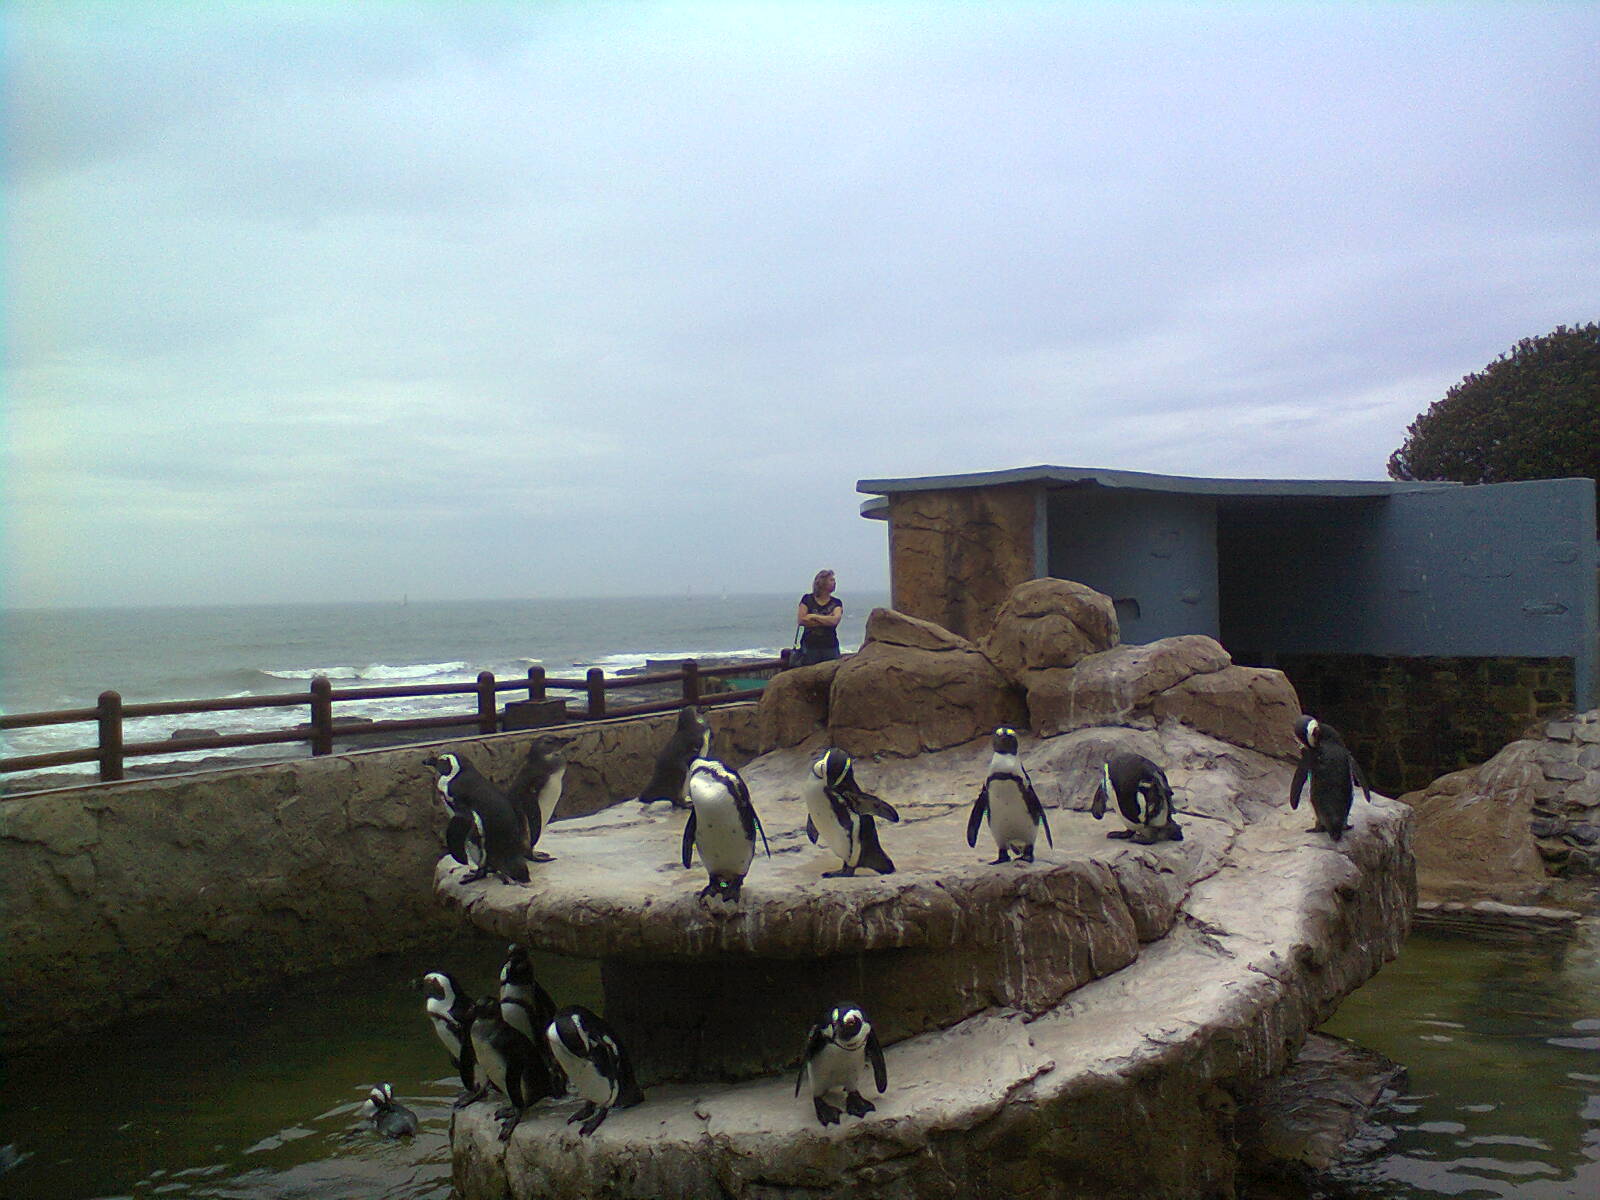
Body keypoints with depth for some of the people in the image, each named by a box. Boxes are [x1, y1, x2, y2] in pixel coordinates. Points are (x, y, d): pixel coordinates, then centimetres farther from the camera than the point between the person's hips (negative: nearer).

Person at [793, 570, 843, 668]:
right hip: (809, 647, -1)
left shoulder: (836, 603, 7)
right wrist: (825, 621, -8)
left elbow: (834, 620, -12)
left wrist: (813, 617, -7)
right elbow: (800, 620, -7)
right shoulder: (807, 599, 6)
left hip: (830, 648, 1)